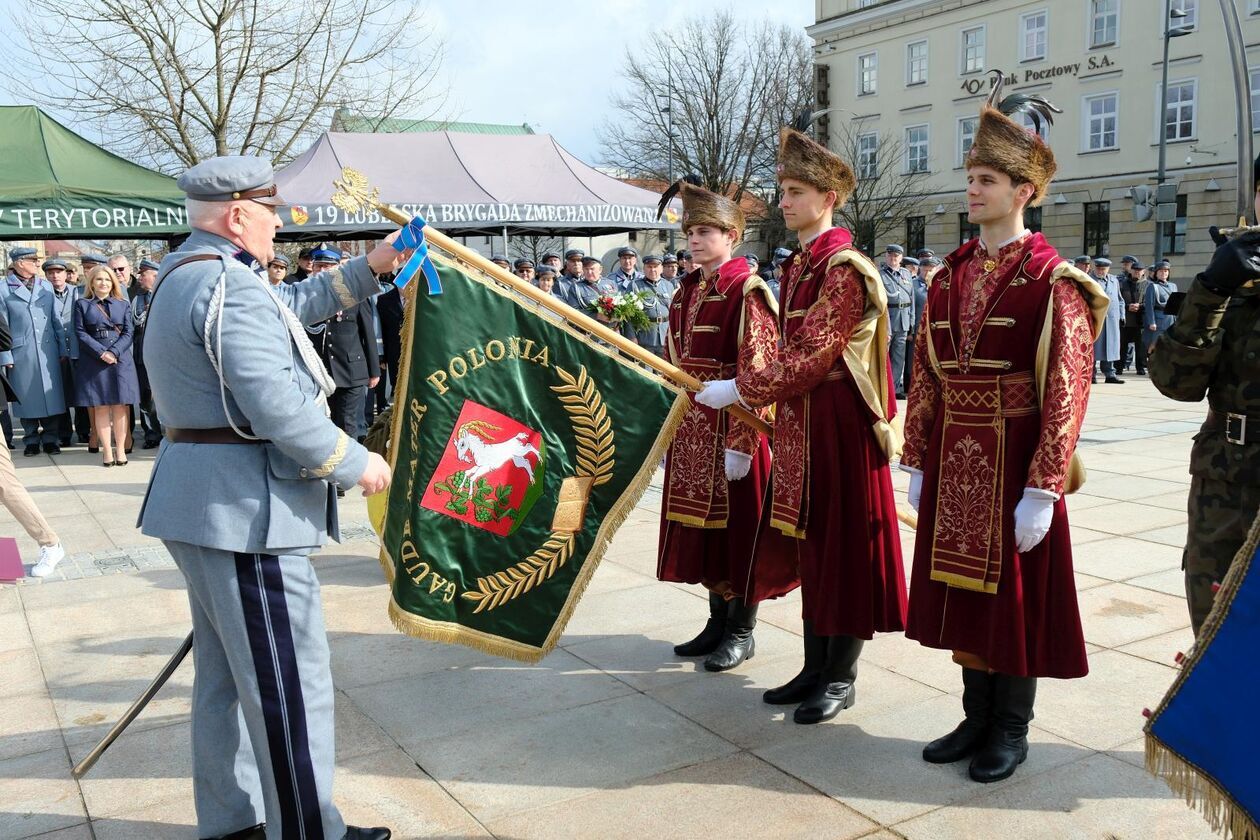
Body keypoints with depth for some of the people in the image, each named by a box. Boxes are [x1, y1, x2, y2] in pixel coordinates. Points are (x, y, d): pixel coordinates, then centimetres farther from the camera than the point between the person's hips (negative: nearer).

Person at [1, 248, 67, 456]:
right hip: (21, 353, -3)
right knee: (27, 397, 4)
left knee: (51, 395, 3)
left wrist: (63, 349, 6)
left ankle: (51, 438, 14)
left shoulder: (46, 287, 10)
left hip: (48, 351, 3)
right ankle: (31, 440, 16)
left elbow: (56, 320, 11)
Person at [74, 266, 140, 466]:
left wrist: (114, 352, -11)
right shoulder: (82, 304, 9)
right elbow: (80, 333, 0)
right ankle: (107, 451, 3)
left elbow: (129, 332, 4)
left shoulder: (123, 304, 12)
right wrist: (101, 352, -12)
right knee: (100, 407, -1)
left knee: (120, 407, -1)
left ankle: (120, 450, 3)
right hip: (94, 361, -1)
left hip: (121, 360, 1)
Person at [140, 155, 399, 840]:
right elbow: (276, 403, -25)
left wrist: (372, 267, 18)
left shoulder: (184, 276, 15)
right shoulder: (231, 285, -18)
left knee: (227, 668, 19)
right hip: (244, 505, -11)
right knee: (288, 678, -2)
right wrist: (355, 463, -14)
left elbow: (293, 305, 22)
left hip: (201, 500, 11)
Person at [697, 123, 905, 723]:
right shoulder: (798, 265, 13)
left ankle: (841, 677, 16)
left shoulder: (845, 268, -15)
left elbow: (811, 358, -20)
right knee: (811, 546, 14)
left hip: (839, 427, -9)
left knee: (844, 546, 3)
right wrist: (775, 408, 14)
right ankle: (816, 667, 27)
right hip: (800, 426, 9)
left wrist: (738, 390, -15)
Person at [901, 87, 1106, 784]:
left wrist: (1043, 491, -18)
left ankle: (1012, 731, 24)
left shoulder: (1053, 280, -10)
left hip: (1014, 464, -6)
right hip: (954, 464, 6)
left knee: (1016, 593, 6)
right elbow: (925, 375, 10)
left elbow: (1067, 390, -15)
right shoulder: (948, 276, 9)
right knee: (961, 586, 13)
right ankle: (977, 718, 30)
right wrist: (917, 463, 8)